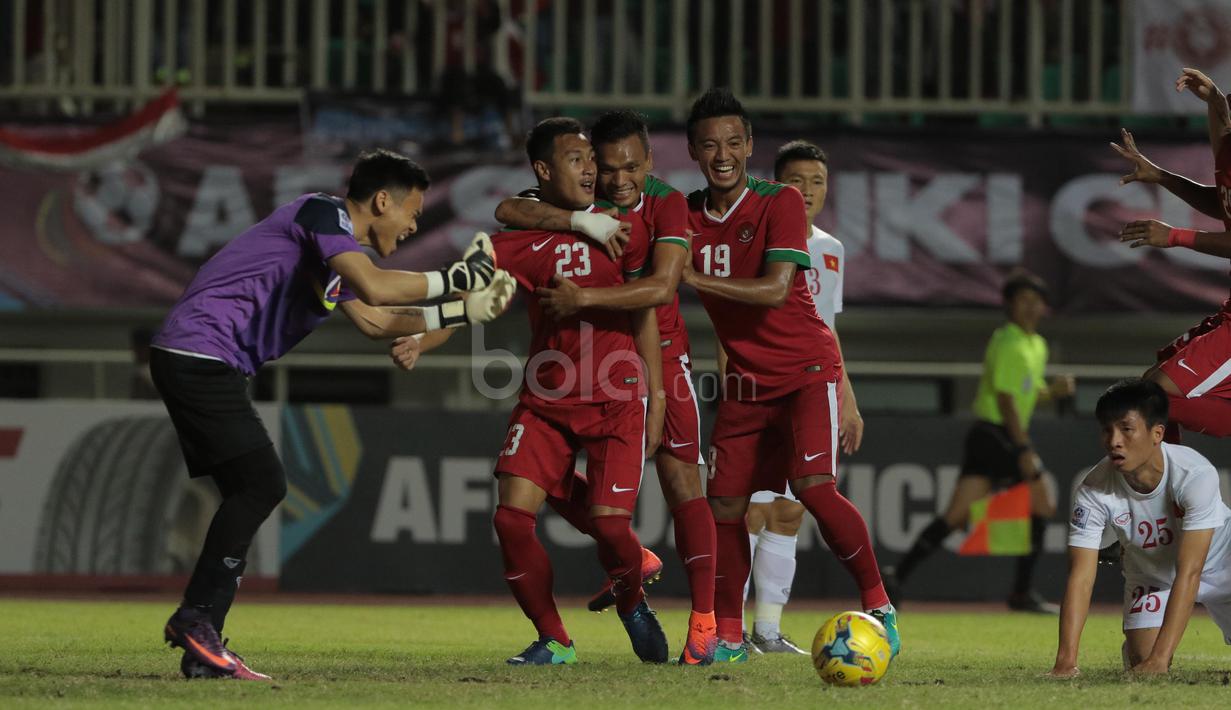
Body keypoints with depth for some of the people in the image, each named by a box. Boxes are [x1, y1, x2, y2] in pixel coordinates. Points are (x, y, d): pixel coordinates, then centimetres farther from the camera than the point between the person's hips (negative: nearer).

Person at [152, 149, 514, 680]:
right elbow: (375, 288, -22)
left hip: (196, 364, 10)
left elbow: (373, 321, 31)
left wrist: (462, 313, 26)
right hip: (200, 352, -10)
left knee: (251, 493, 7)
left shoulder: (337, 253, 22)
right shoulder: (322, 212, -9)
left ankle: (201, 649, 4)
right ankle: (195, 618, -12)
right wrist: (453, 280, -11)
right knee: (261, 482, -14)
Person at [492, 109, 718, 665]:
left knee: (680, 479, -13)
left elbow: (661, 287, -32)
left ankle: (704, 620, -10)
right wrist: (582, 221, -35)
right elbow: (508, 211, -26)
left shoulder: (667, 205, -18)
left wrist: (583, 298, -39)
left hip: (659, 353, -4)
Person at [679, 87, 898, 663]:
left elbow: (775, 289, -23)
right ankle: (727, 636, 13)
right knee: (724, 504, 1)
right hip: (744, 381, 5)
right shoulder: (685, 216, 2)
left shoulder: (781, 203, -13)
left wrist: (694, 277, -25)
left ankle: (878, 606, -8)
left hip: (806, 371, -5)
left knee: (813, 486, -22)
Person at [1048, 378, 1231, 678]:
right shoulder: (1094, 490, -28)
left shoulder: (1196, 475, -36)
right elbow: (1081, 577, -29)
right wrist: (1065, 661, -40)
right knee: (1141, 665, -12)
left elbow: (1188, 572, -39)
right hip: (1151, 576, 2)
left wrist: (1159, 658, -45)